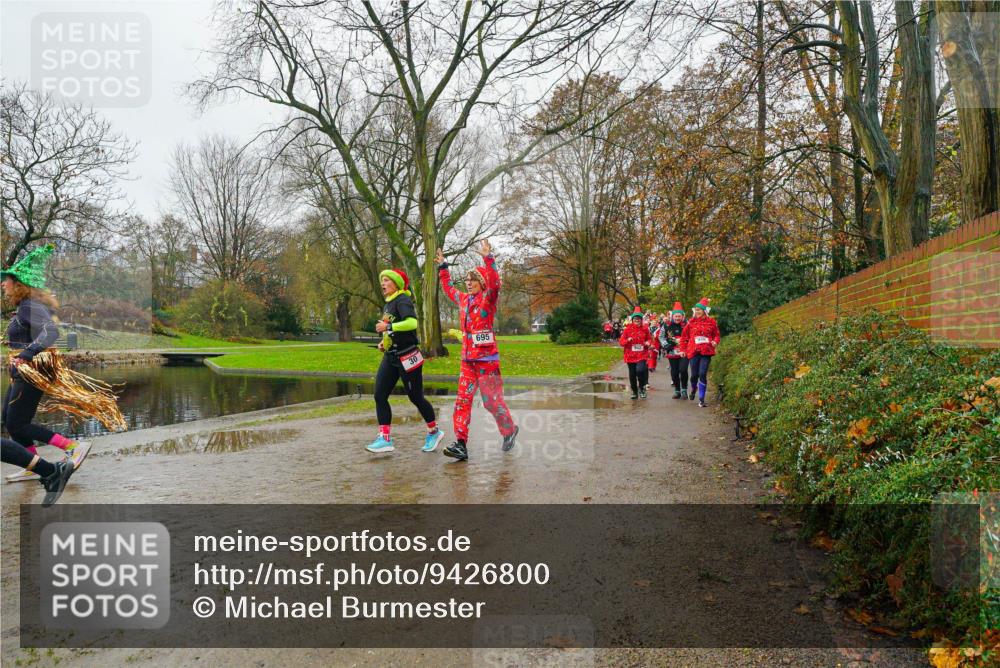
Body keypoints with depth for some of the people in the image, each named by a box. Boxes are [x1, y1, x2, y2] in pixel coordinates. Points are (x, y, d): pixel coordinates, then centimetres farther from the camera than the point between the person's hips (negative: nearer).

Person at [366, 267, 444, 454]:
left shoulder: (402, 300, -12)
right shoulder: (387, 304, 16)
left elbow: (412, 322, -30)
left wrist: (388, 326, -26)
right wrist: (384, 342, 13)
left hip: (407, 357, -9)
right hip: (390, 357, 9)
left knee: (415, 397, 2)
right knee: (379, 395, -3)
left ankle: (434, 432, 22)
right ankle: (385, 439, -1)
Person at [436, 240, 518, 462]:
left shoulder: (488, 298, -6)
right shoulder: (463, 299, 14)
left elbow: (495, 284, -27)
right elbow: (448, 288, 33)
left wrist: (488, 258, -32)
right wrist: (442, 267, 34)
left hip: (486, 358, -6)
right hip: (467, 359, 6)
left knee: (492, 400, 1)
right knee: (462, 400, -3)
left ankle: (509, 430, 26)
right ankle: (461, 444, -4)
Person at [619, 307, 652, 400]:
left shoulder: (645, 329, 4)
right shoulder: (628, 329, 1)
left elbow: (649, 339, 14)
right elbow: (621, 342, 1)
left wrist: (648, 342, -8)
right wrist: (627, 340, -20)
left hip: (642, 355, -1)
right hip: (631, 355, 1)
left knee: (640, 370, -23)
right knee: (632, 374, 6)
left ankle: (642, 387, 1)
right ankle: (634, 392, 24)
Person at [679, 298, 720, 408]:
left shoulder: (711, 322, 3)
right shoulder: (691, 322, 5)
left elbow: (716, 334, 13)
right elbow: (684, 336, 11)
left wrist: (715, 342, -7)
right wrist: (683, 349, 6)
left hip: (706, 351, -1)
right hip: (694, 351, 1)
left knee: (702, 374, -8)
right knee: (694, 374, 6)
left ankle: (701, 400, 0)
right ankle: (693, 388, 41)